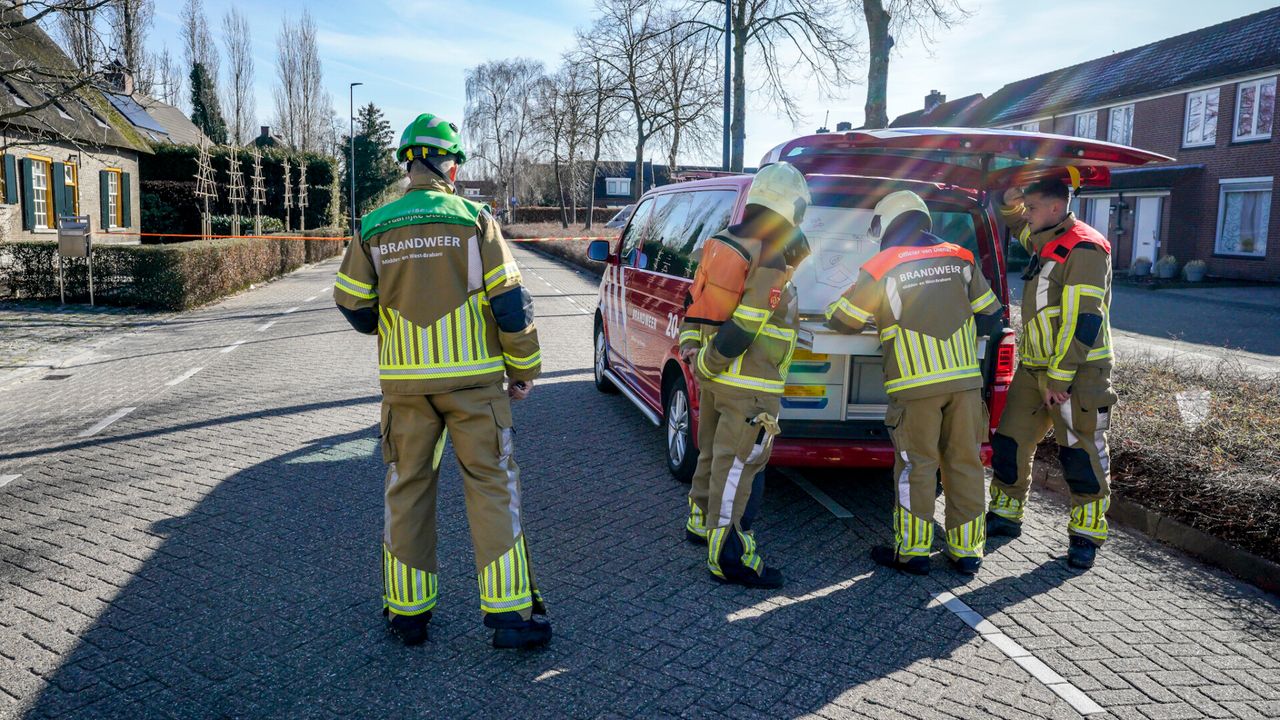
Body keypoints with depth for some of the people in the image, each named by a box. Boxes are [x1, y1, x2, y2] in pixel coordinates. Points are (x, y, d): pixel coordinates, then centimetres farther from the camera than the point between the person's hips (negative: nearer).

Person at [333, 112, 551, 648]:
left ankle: (407, 611, 21)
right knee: (492, 488, 4)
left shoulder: (373, 228, 2)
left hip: (405, 383, 3)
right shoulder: (473, 219, -5)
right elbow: (510, 303, -6)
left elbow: (353, 307, 6)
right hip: (473, 378, -2)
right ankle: (510, 613, 4)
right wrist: (523, 370, 5)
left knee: (407, 488, 14)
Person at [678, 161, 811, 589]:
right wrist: (707, 363, -11)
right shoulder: (771, 262, -18)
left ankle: (701, 521, 40)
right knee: (737, 465, -3)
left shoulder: (723, 244, 10)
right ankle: (727, 555, 4)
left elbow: (695, 299, 15)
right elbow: (741, 331, -21)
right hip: (747, 385, -9)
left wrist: (690, 343, 10)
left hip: (713, 374, 9)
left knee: (714, 453, 23)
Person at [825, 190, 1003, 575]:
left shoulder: (882, 269, -2)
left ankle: (912, 551, 11)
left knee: (916, 466, 4)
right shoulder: (959, 259, 10)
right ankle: (967, 550, 19)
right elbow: (990, 317, 16)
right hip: (965, 378, 4)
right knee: (965, 463, 10)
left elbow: (841, 320, 5)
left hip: (917, 385, -4)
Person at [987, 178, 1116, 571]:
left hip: (1077, 370, -9)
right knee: (1009, 443, 10)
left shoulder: (1084, 250, -15)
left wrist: (1058, 378, -20)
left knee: (1081, 455, -2)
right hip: (1033, 368, 9)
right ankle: (1005, 516, 25)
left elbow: (1083, 321, -20)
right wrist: (1010, 202, 14)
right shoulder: (1046, 243, 14)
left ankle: (1086, 536, 10)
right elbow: (1018, 225, 38)